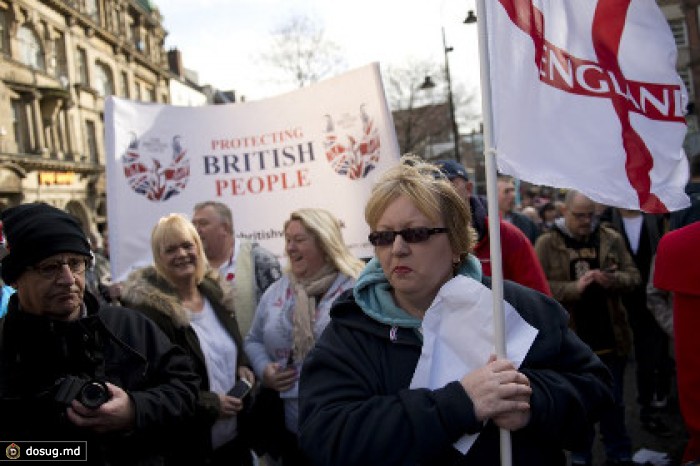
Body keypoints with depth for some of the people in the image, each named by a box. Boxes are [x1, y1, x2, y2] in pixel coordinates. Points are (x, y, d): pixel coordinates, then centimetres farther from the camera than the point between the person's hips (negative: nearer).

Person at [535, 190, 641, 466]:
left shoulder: (611, 239, 3)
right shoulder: (547, 243, -5)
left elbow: (634, 277, 4)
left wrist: (612, 279, -17)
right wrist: (575, 287, -24)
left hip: (610, 337, 2)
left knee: (614, 402, 16)